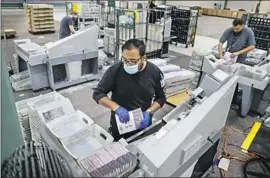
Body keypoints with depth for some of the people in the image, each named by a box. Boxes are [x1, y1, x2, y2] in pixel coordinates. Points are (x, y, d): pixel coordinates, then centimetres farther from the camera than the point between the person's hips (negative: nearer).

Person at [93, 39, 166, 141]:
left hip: (144, 124, 2)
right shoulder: (115, 70, -20)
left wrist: (149, 112, -20)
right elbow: (98, 94, -13)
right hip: (120, 125, -1)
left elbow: (161, 98, -3)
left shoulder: (154, 72, -15)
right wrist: (116, 108, -27)